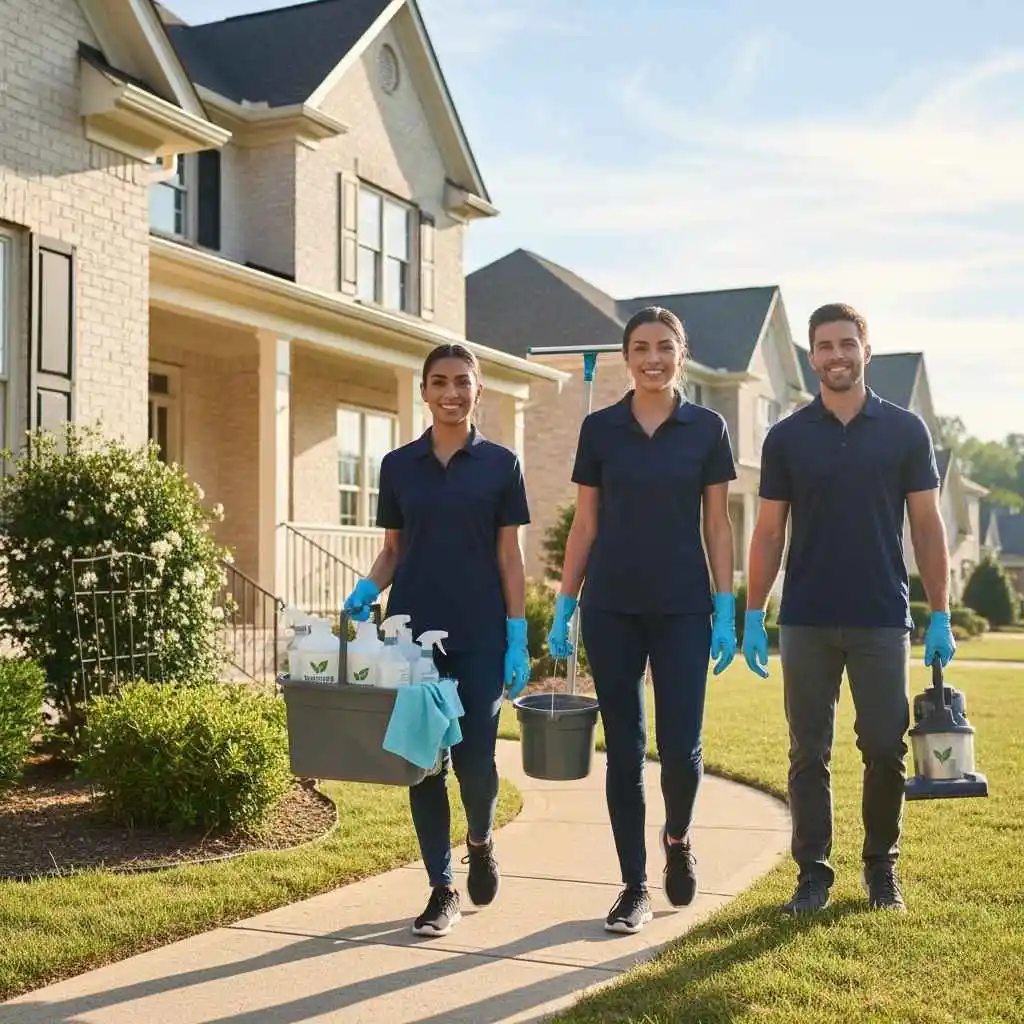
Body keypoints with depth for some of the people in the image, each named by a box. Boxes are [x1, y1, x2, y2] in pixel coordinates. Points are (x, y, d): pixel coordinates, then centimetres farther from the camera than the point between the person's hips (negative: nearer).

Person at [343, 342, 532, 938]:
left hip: (480, 636, -2)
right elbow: (393, 550, 13)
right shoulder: (398, 465, 8)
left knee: (475, 759, -3)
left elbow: (510, 557, 2)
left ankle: (481, 842, 30)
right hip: (414, 632, 2)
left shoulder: (501, 464, 3)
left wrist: (518, 638, -5)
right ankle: (443, 891, 16)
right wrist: (368, 589, -7)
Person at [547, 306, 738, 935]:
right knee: (624, 747, 4)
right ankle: (635, 887, 15)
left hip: (683, 607, -1)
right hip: (611, 607, 1)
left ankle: (679, 840, 28)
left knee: (680, 745, -4)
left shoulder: (707, 428, 2)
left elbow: (718, 524, 3)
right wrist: (563, 607, 4)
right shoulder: (600, 428, 5)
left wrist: (727, 610, -3)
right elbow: (585, 523, 7)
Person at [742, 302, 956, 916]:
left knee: (886, 750, 4)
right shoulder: (787, 437, 4)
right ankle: (813, 872, 15)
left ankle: (882, 868, 21)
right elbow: (769, 532, 5)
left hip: (882, 620, 0)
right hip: (806, 622, 1)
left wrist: (941, 616, -2)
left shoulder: (905, 430, 2)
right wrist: (754, 617, -1)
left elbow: (928, 527, 3)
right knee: (809, 754, 5)